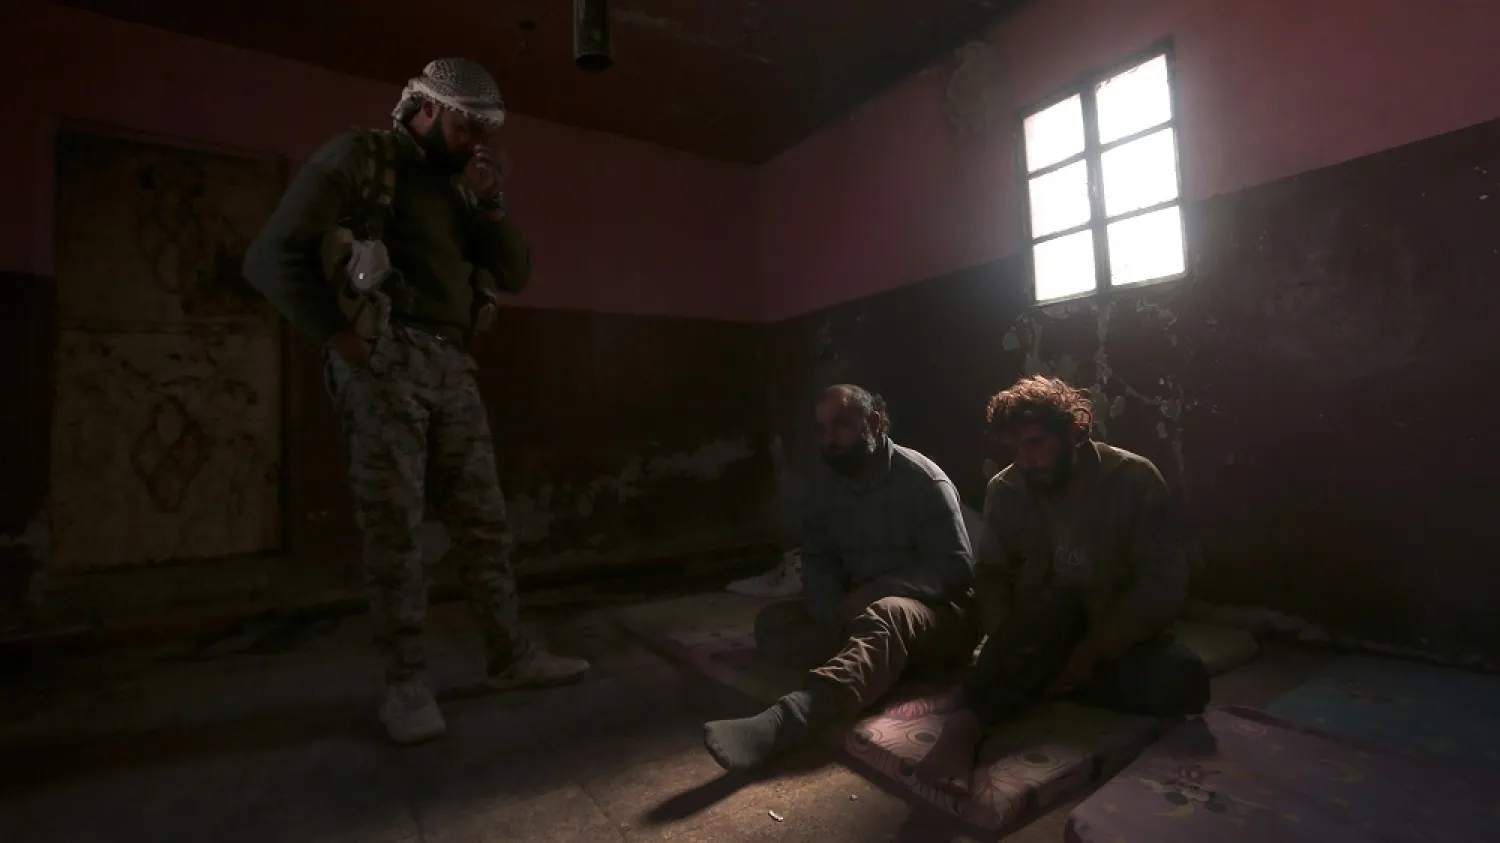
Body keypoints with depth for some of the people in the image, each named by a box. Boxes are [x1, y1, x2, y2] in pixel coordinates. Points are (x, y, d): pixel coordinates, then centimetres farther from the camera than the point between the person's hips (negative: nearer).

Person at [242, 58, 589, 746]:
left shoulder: (457, 187, 21)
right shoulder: (360, 158, 2)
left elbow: (515, 275, 14)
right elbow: (271, 256, -6)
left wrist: (490, 201, 3)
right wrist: (338, 335, -12)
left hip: (453, 367, 6)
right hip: (387, 361, -6)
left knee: (483, 519, 5)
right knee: (394, 525, -4)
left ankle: (510, 656, 16)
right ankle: (406, 684, 8)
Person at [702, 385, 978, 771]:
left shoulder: (923, 479, -12)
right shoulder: (826, 484, 5)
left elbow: (956, 567, -16)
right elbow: (818, 560, 5)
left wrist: (878, 590, -27)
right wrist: (831, 612, -17)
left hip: (938, 612, -6)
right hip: (861, 612, 6)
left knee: (886, 615, -42)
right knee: (771, 623, -14)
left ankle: (783, 722, -63)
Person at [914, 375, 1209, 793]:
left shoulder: (1134, 480, -11)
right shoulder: (1005, 490, -4)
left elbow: (1164, 584, -15)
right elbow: (990, 574, -3)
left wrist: (1091, 652, -22)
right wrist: (1010, 648, -21)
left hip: (1115, 636, 1)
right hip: (1041, 633, 0)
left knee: (1185, 680, -31)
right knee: (1059, 601, -35)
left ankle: (1040, 683, -19)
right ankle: (963, 727, -47)